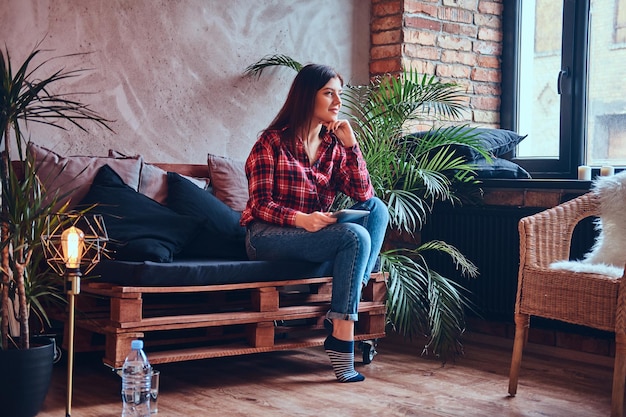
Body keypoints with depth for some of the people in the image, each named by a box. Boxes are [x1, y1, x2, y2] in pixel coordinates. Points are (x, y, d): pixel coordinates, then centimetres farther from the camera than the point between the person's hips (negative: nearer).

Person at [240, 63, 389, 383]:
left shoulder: (334, 144, 10)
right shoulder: (273, 141, -4)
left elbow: (364, 195, 0)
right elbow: (260, 204, -11)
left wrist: (350, 144, -10)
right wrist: (301, 219, -30)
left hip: (315, 233, 6)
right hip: (267, 236, -6)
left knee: (377, 208, -15)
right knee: (356, 237, -28)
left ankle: (341, 317, -23)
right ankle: (341, 338, -27)